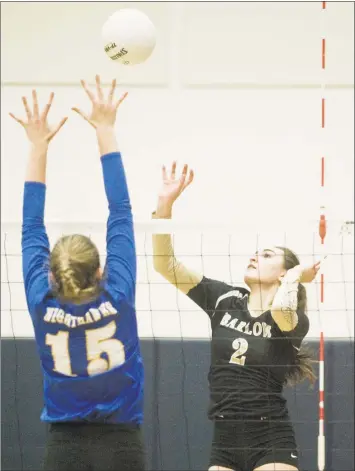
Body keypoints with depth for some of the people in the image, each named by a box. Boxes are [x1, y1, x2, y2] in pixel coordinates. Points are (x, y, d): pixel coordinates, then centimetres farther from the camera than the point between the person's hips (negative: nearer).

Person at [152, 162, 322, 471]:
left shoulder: (295, 320, -4)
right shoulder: (224, 300, 7)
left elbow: (280, 310, -31)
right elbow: (166, 265, 1)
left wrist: (295, 273, -9)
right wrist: (165, 205, -11)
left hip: (271, 444, -4)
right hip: (225, 444, 5)